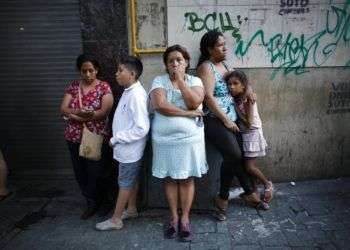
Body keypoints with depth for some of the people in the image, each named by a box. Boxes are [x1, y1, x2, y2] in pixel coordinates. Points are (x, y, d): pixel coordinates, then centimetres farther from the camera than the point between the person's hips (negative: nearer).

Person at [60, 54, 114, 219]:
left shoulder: (104, 87, -5)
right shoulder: (73, 86, 6)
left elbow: (104, 111, -16)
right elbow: (63, 109, -2)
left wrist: (74, 116, -23)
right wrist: (79, 112, -24)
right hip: (74, 137, 4)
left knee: (94, 172, 2)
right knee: (79, 172, 12)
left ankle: (92, 202, 25)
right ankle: (94, 199, 32)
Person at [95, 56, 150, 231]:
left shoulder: (136, 95, -24)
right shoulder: (129, 91, 6)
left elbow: (142, 128, -28)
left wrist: (116, 138, -21)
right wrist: (118, 138, 10)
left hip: (130, 148, -9)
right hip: (128, 147, 9)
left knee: (125, 183, 4)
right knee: (131, 180, 20)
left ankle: (115, 220, 18)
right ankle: (131, 209, 37)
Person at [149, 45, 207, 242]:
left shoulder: (195, 81, 3)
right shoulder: (159, 81, 0)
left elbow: (195, 103, -16)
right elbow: (159, 105, -17)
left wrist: (180, 80, -12)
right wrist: (189, 113, -16)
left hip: (189, 138, 0)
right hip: (164, 139, 1)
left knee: (187, 179, 7)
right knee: (170, 179, 9)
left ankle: (185, 218, 20)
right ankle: (174, 217, 25)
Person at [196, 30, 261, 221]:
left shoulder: (224, 65, 17)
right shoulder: (206, 67, -8)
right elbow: (208, 97, -17)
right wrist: (226, 120, -17)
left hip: (231, 120, 8)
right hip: (215, 121, -8)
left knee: (239, 156, 4)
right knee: (234, 155, -18)